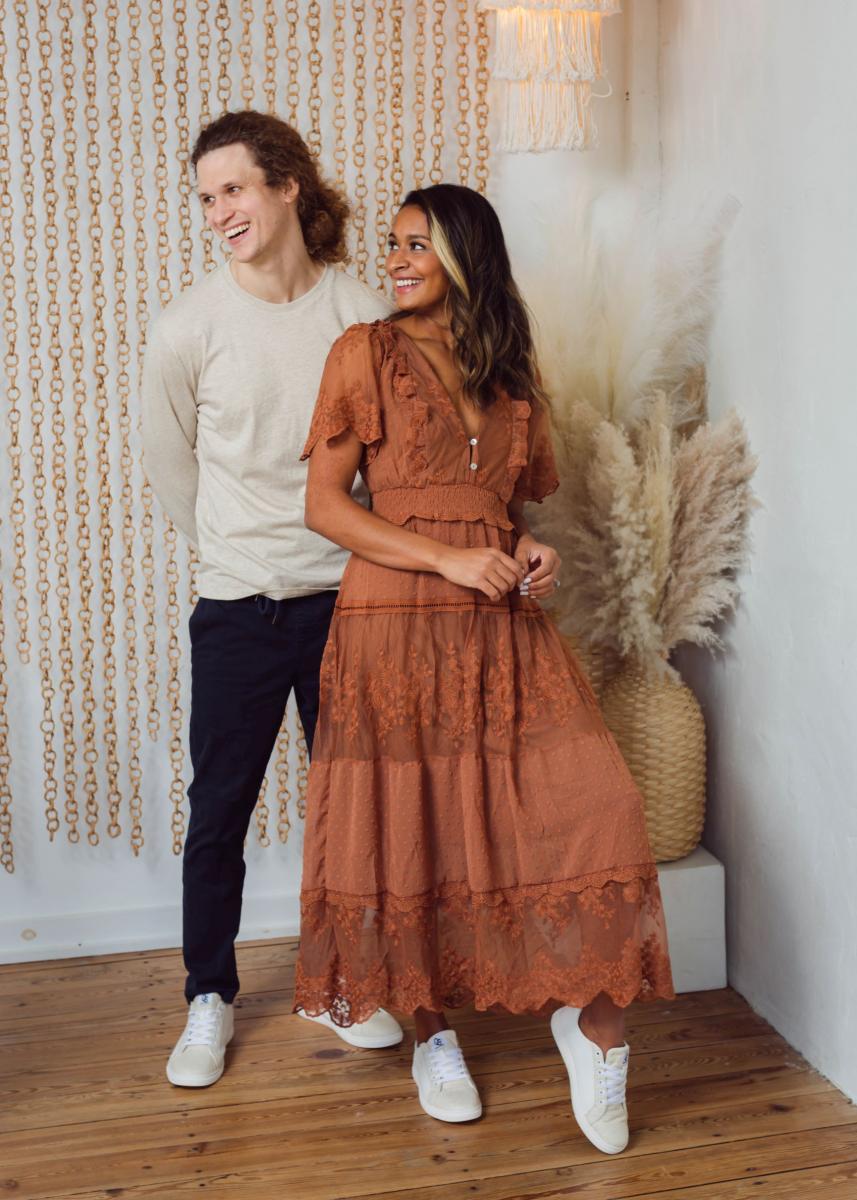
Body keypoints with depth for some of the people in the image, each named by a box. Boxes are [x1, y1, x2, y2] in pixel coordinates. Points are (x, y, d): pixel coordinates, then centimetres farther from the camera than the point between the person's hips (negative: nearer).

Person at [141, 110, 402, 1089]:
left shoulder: (363, 312, -3)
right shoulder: (188, 326, -7)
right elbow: (169, 461, 7)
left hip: (347, 596, 2)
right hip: (238, 608, -1)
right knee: (219, 811, 6)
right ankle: (209, 999, 27)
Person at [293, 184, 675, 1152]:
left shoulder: (511, 376, 15)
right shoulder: (366, 352, 2)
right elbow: (325, 505, -4)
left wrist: (532, 553, 3)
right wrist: (449, 559, -13)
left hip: (502, 629, 3)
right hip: (395, 625, -3)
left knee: (592, 810, -10)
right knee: (410, 830, 3)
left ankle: (590, 1020, 10)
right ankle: (432, 1035, 26)